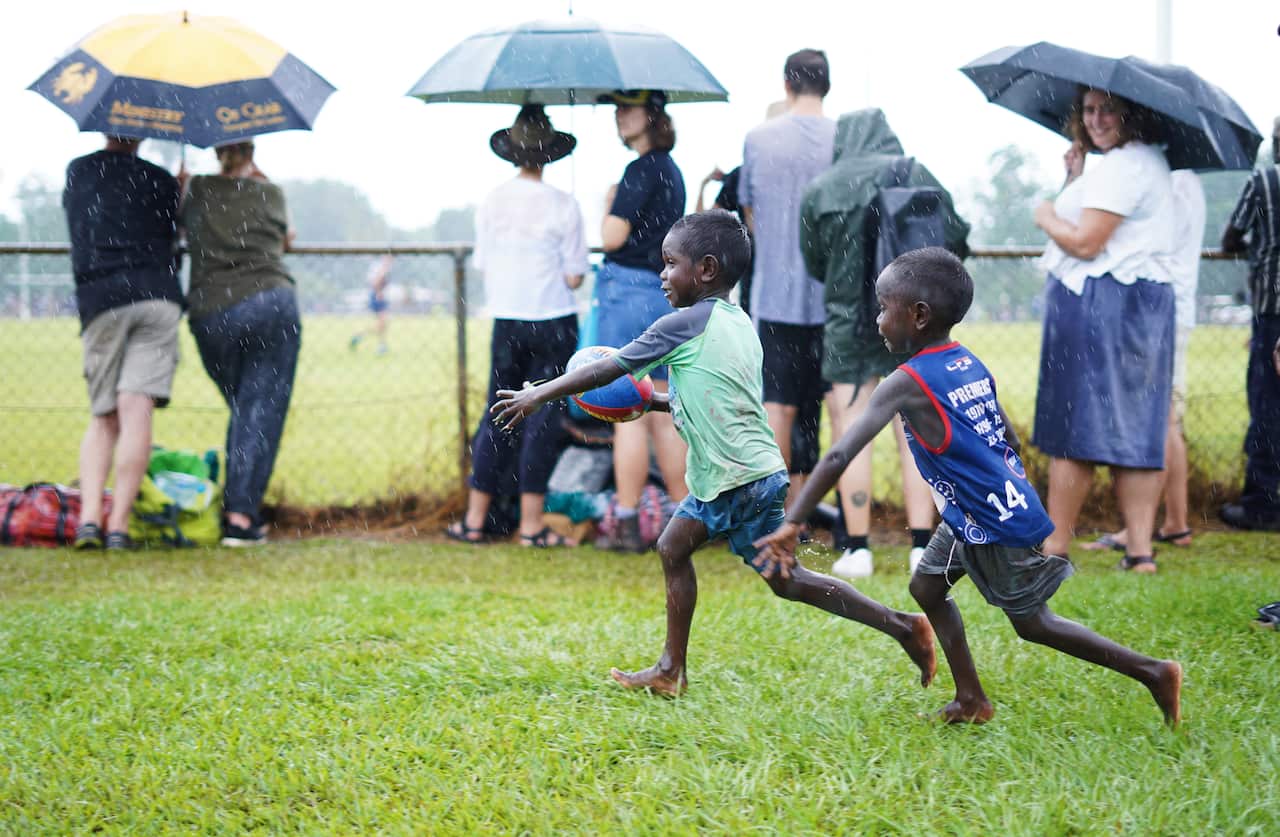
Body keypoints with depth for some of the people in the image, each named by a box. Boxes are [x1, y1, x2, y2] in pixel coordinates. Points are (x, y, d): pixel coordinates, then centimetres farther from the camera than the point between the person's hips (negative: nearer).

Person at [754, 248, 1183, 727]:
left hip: (995, 528, -8)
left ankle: (1152, 672, 14)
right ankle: (971, 700, 23)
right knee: (926, 585, 18)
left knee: (1031, 623, 9)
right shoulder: (971, 365, 3)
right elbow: (1010, 437, 13)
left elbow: (839, 457, -26)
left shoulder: (906, 384, -20)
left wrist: (791, 525, -27)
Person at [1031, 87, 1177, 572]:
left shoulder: (1121, 167, -14)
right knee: (1136, 429, 5)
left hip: (1098, 304, -10)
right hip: (1146, 304, 10)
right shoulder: (1150, 161, 19)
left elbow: (1085, 243, -18)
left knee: (1073, 425, -3)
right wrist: (1075, 180, 11)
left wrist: (1047, 218, -1)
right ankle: (1140, 549, 2)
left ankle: (1055, 546, 2)